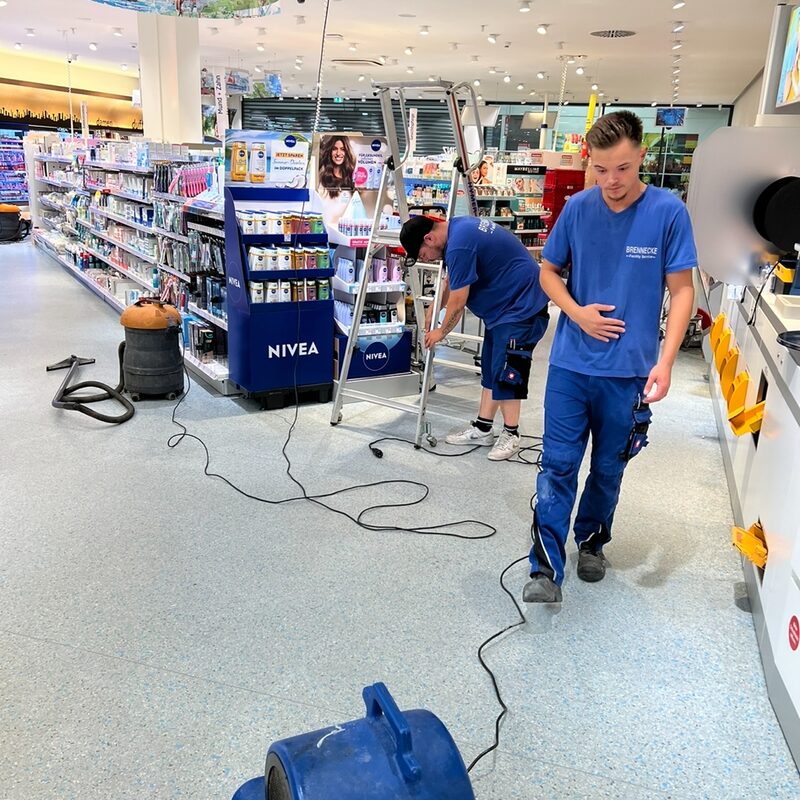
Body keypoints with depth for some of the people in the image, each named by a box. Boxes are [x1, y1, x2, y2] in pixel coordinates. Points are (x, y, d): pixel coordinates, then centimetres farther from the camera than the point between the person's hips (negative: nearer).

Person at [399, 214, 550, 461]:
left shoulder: (459, 245, -26)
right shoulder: (457, 227, 6)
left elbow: (457, 303, -19)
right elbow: (451, 279, 22)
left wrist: (440, 333, -2)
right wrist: (433, 309, 27)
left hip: (521, 306, -11)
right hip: (504, 305, 11)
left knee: (506, 371, -6)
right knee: (491, 368, 12)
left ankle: (511, 435, 6)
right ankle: (482, 428, 19)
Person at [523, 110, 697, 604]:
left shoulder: (668, 212, -8)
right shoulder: (578, 208, -2)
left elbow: (682, 290, -5)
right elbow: (548, 272, 9)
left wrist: (665, 361, -15)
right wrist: (576, 312, -10)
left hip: (630, 369, 0)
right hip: (571, 363, 1)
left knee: (609, 468, 15)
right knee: (558, 465, -2)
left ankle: (592, 541, 38)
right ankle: (547, 569, 5)